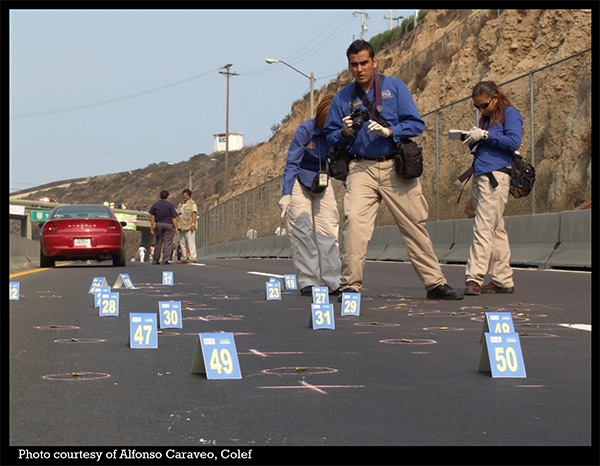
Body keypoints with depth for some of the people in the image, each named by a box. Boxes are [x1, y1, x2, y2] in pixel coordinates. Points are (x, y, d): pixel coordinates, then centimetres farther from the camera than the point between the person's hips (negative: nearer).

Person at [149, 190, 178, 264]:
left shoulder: (155, 204, 4)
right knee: (168, 242, -1)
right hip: (168, 225, -4)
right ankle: (165, 260, -6)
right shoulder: (170, 205, -6)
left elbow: (152, 217, 5)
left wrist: (152, 227, 11)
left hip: (158, 224, 4)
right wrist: (176, 228, 0)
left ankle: (155, 260, 13)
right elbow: (174, 218, -6)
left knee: (158, 242, 12)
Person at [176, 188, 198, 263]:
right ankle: (184, 258, 12)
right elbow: (177, 214, 22)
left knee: (191, 242, -10)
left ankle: (192, 258, -12)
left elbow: (194, 214, -8)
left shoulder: (192, 203, 1)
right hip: (181, 226, 8)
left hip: (189, 226, -7)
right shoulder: (180, 204, 22)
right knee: (182, 243, 7)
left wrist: (193, 224, -17)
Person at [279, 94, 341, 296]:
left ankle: (332, 281, -5)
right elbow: (292, 163, -17)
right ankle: (307, 282, -11)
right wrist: (286, 194, -23)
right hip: (300, 181, -3)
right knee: (302, 230, -10)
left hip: (323, 184, 3)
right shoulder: (306, 130, -20)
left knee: (328, 230, -5)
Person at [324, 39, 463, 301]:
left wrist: (388, 131, -17)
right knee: (354, 220, -19)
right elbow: (330, 136, 12)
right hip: (361, 169, 0)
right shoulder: (343, 97, 10)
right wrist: (345, 132, -9)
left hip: (396, 168, 0)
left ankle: (435, 283, 12)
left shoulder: (395, 87, 6)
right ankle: (350, 286, -14)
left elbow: (416, 124, -1)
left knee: (415, 225, 2)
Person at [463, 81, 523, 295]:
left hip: (495, 176, -9)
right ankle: (503, 280, 11)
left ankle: (474, 278, -19)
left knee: (483, 229, -14)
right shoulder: (485, 118, 24)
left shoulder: (510, 114, 0)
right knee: (496, 230, 9)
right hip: (479, 177, 9)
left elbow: (513, 142, -13)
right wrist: (473, 140, 6)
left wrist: (485, 135, -11)